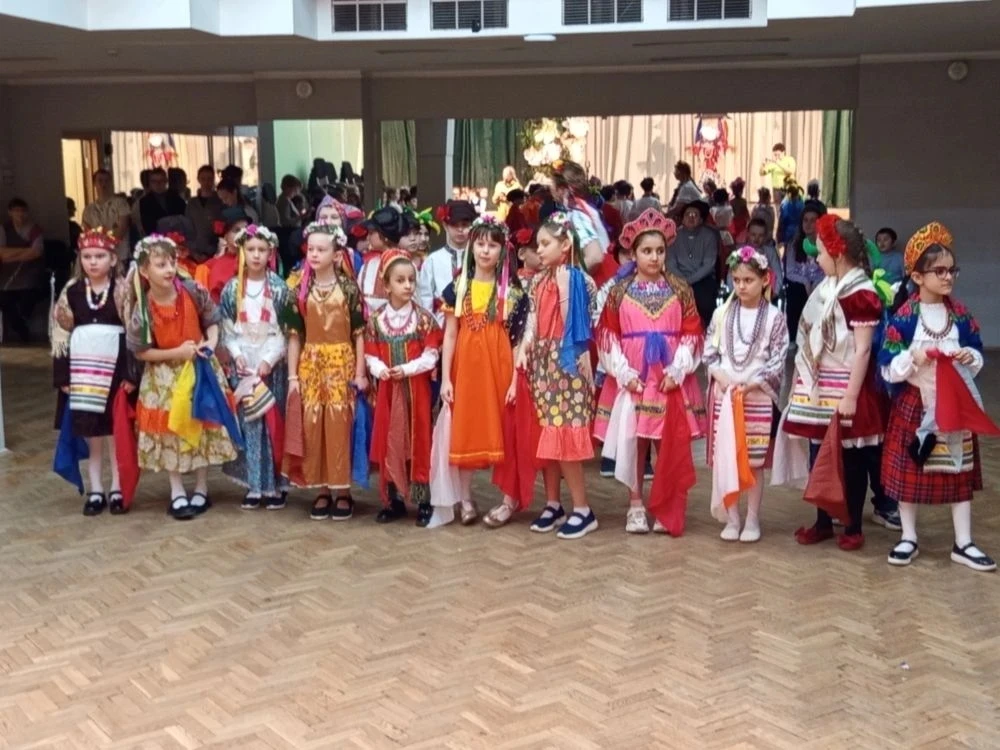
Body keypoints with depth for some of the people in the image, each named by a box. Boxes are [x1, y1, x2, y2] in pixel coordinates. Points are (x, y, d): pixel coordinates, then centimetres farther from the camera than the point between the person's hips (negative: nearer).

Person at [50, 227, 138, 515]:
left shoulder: (123, 291, -4)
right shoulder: (72, 291, 4)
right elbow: (61, 335, 7)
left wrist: (132, 373, -11)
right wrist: (62, 375, 2)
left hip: (115, 369, -2)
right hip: (83, 371, 3)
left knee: (116, 431, 2)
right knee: (90, 432, 7)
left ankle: (117, 489, 12)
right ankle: (96, 490, 15)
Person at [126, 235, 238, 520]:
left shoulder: (194, 292, -14)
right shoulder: (142, 310, -17)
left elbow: (212, 320, 2)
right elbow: (140, 352, -10)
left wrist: (212, 342, -18)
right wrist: (177, 352, -18)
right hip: (165, 376, -1)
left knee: (204, 427, 6)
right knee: (170, 431, 4)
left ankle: (201, 489, 20)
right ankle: (177, 492, 17)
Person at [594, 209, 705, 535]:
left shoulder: (680, 289, 4)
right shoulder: (620, 291, 3)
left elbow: (691, 334, 2)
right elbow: (608, 335, 0)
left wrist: (677, 371, -9)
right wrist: (624, 372, -9)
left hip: (671, 380, 0)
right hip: (632, 380, 0)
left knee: (670, 444, 3)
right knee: (632, 441, 4)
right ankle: (636, 505, 16)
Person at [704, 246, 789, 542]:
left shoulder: (774, 317, -2)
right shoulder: (722, 313, 4)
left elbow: (778, 362, -5)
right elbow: (708, 353, 6)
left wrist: (751, 384, -15)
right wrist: (721, 376, -11)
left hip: (758, 397, -2)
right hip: (723, 395, 2)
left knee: (754, 461, 3)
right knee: (724, 458, 4)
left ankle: (752, 519, 14)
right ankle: (731, 518, 15)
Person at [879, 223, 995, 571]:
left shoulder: (960, 314, 1)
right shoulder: (903, 317, -11)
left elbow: (978, 355, 10)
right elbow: (887, 367, -11)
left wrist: (970, 356, -12)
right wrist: (913, 357, -27)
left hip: (955, 403, 4)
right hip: (914, 404, -3)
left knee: (960, 471, 8)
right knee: (909, 470, 5)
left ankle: (963, 544, 17)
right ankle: (909, 538, 20)